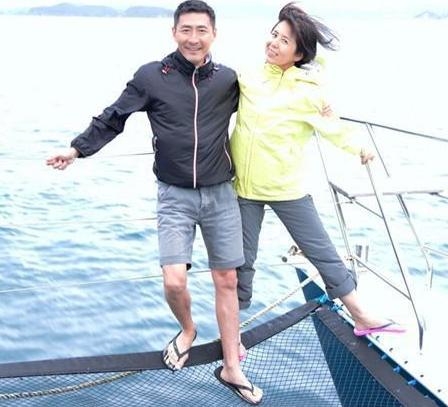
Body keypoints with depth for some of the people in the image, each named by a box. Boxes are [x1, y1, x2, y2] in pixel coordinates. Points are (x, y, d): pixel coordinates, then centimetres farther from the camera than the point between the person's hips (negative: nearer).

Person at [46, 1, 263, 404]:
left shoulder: (228, 79, 0)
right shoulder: (150, 76, -5)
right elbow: (114, 118, 4)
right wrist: (77, 148, 1)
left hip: (220, 194, 2)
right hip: (175, 196, -2)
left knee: (227, 281, 6)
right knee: (174, 281, -11)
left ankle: (231, 368, 20)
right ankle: (187, 330, 25)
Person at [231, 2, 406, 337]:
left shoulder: (307, 90, -11)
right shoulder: (248, 77, 0)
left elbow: (333, 127, -10)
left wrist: (358, 148, -20)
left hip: (287, 187, -3)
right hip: (244, 185, 3)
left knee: (323, 253, 7)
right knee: (241, 260, 12)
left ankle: (362, 318, 21)